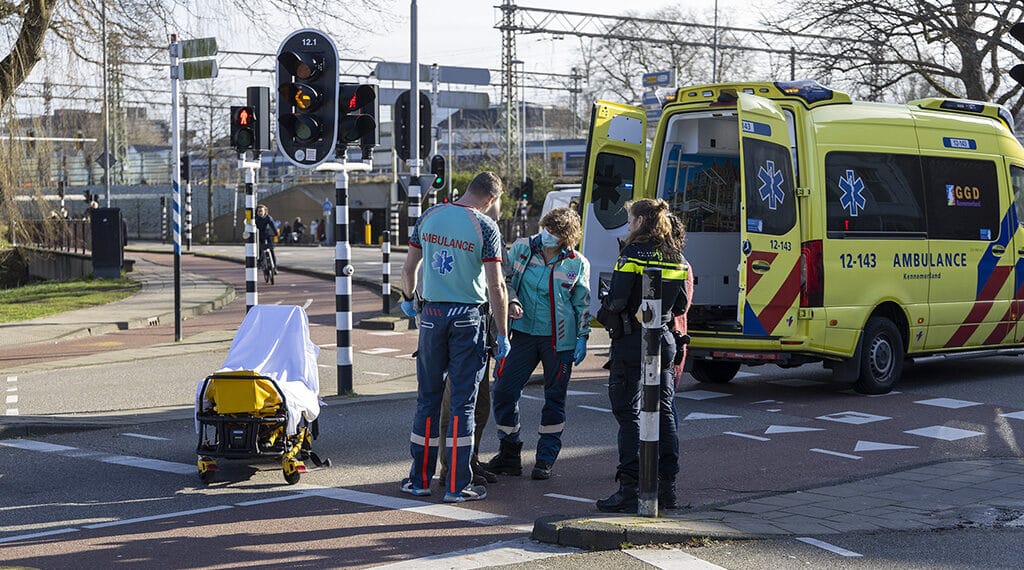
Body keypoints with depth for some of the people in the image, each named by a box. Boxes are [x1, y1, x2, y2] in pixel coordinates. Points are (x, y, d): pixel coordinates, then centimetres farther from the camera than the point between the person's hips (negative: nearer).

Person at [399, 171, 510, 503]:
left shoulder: (429, 217, 4)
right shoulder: (485, 226, -9)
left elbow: (409, 267, 12)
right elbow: (496, 286, -10)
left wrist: (407, 299, 31)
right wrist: (502, 334, -3)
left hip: (432, 314, 4)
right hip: (468, 318, -3)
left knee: (428, 398, 12)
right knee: (463, 402, 1)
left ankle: (420, 478, 16)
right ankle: (457, 485, 2)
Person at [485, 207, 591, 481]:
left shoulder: (577, 263, -1)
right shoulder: (522, 248, 0)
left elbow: (582, 304, 7)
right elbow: (505, 280, 7)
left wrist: (582, 337, 2)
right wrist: (511, 302, -11)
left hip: (559, 339, -1)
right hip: (524, 332, 1)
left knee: (555, 398, 5)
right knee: (504, 391, -3)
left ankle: (545, 460, 16)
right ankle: (509, 454, 13)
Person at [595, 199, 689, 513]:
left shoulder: (634, 252, -12)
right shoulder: (676, 257, 9)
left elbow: (617, 300, -17)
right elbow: (680, 306, 13)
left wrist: (604, 313, 3)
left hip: (631, 342, -6)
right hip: (664, 341, 7)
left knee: (629, 414, -3)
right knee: (664, 413, 10)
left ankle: (629, 490, -5)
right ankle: (667, 487, 12)